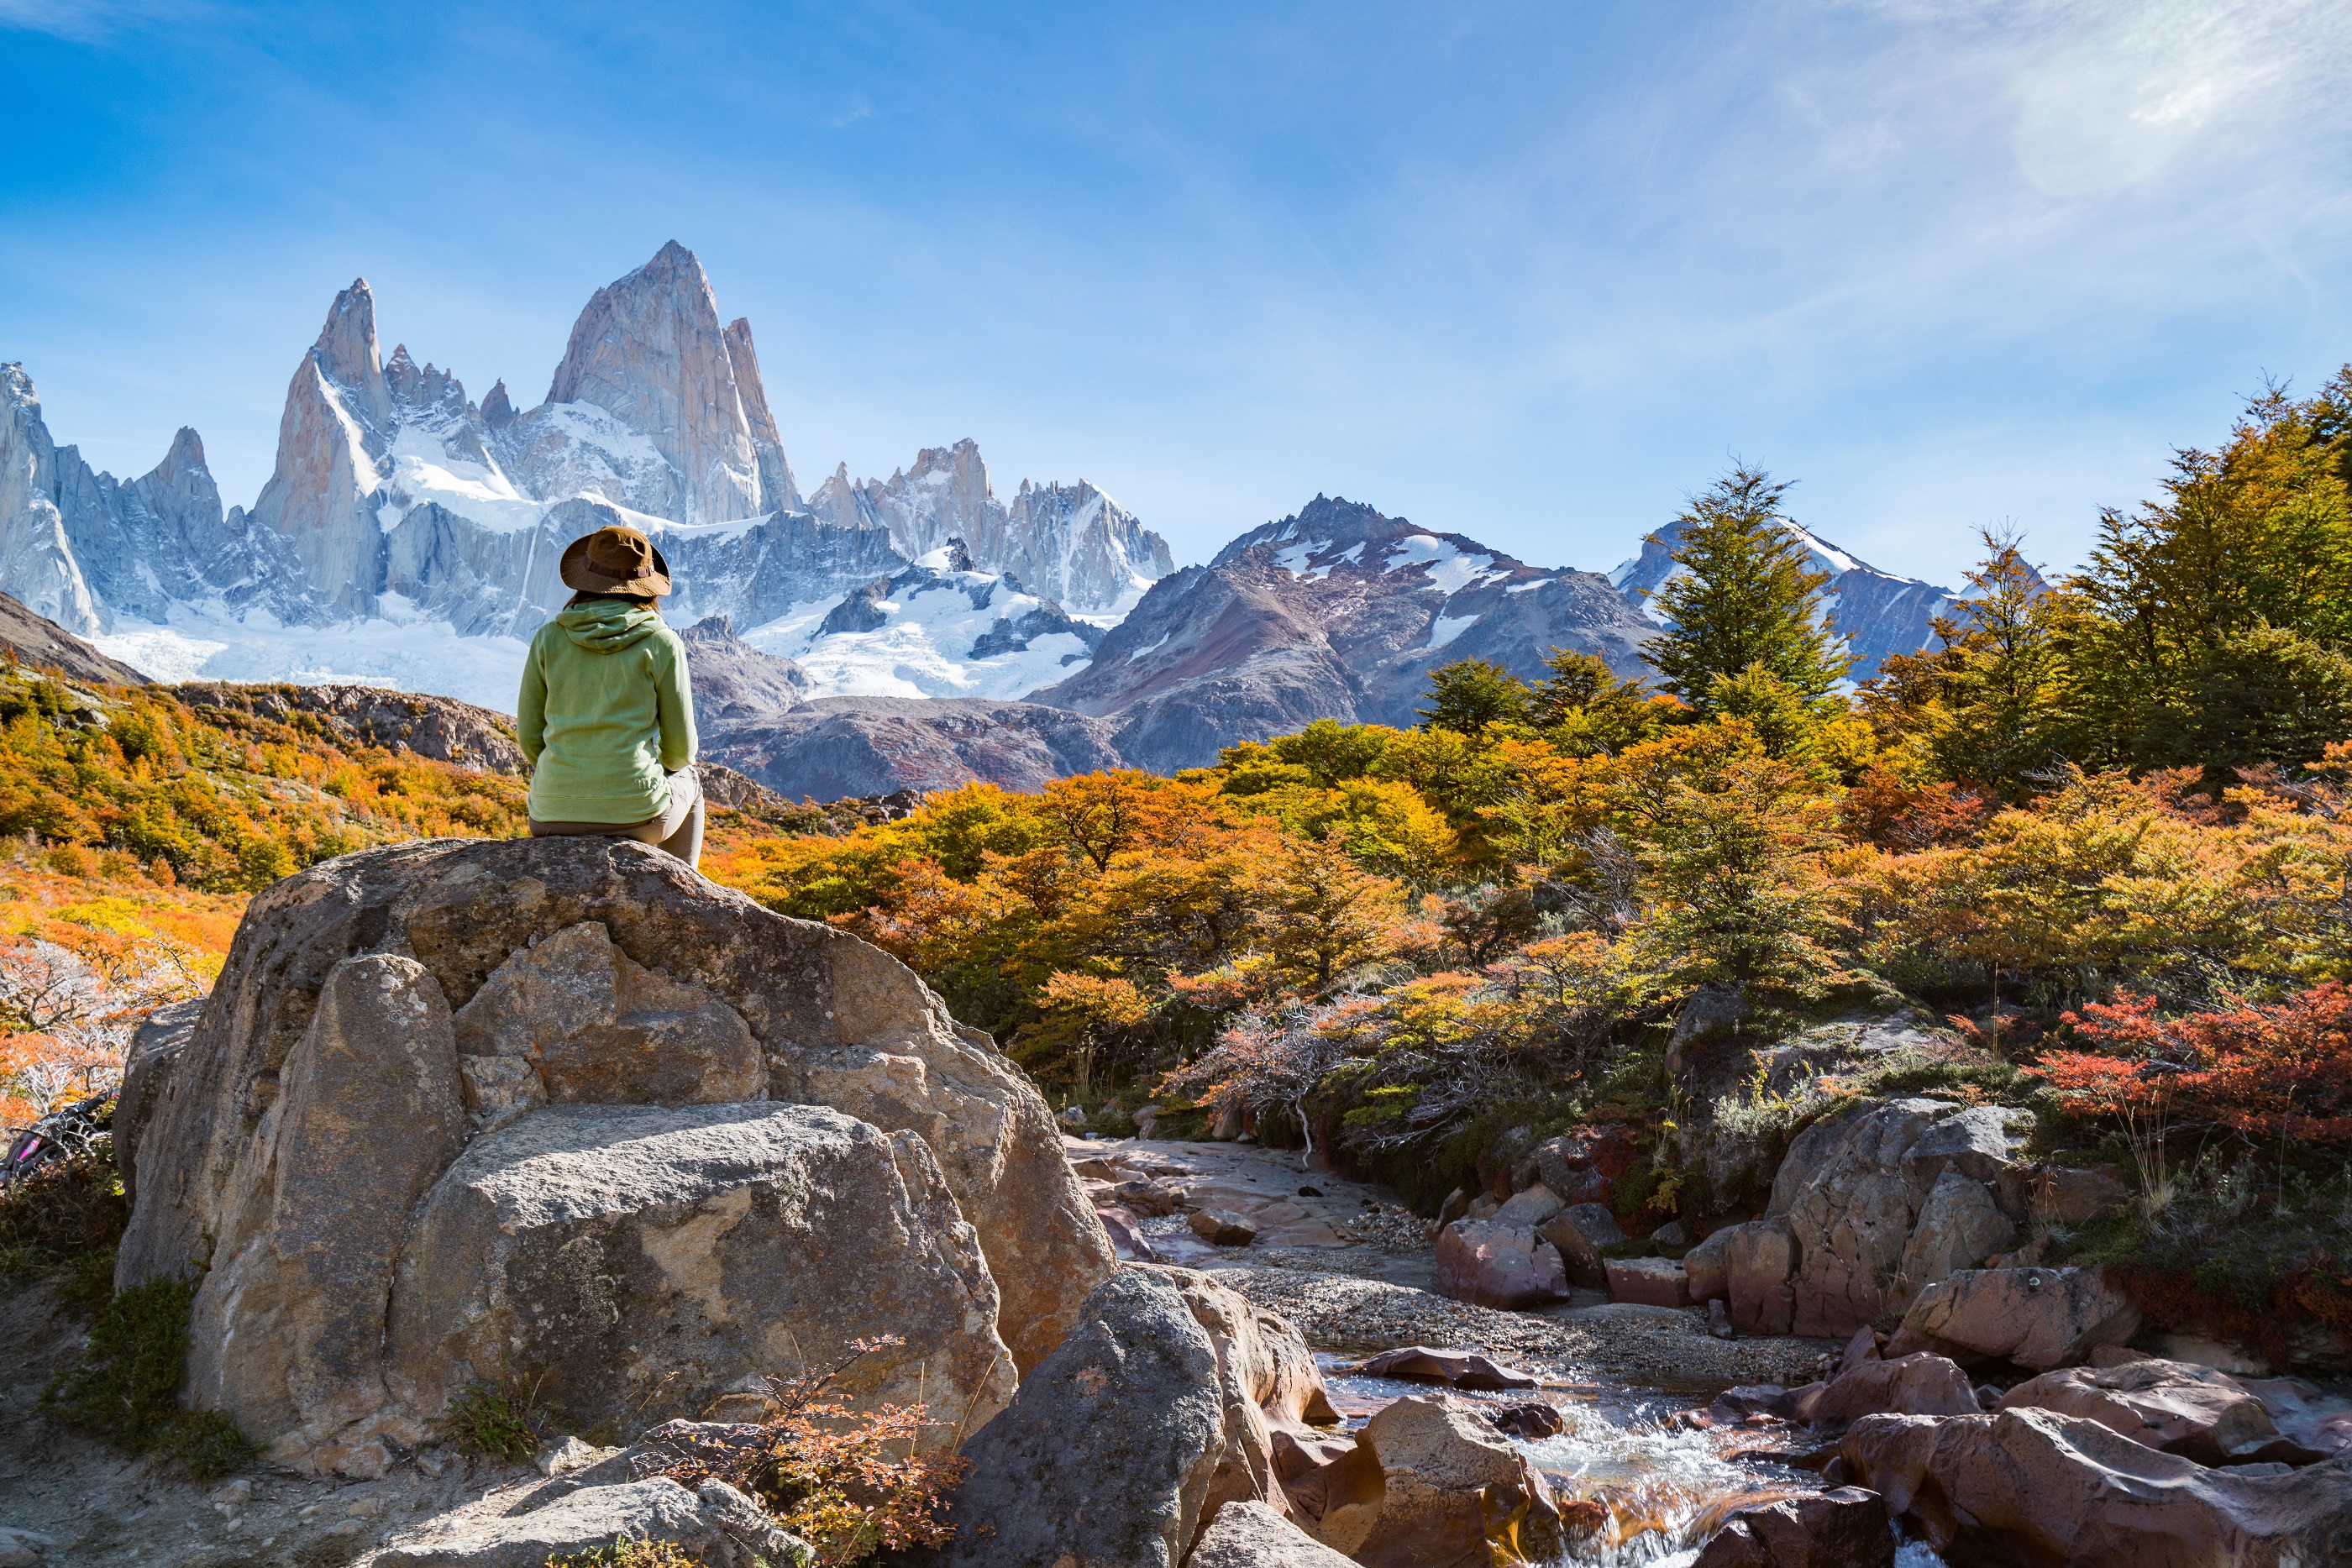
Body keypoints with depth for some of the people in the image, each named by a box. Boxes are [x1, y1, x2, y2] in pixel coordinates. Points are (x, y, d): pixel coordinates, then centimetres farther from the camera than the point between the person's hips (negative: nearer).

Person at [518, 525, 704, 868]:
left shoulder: (548, 638, 3)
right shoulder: (662, 644, -4)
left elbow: (531, 737, 8)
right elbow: (680, 746, 1)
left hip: (554, 816, 2)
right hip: (633, 814, -2)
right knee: (686, 782, 35)